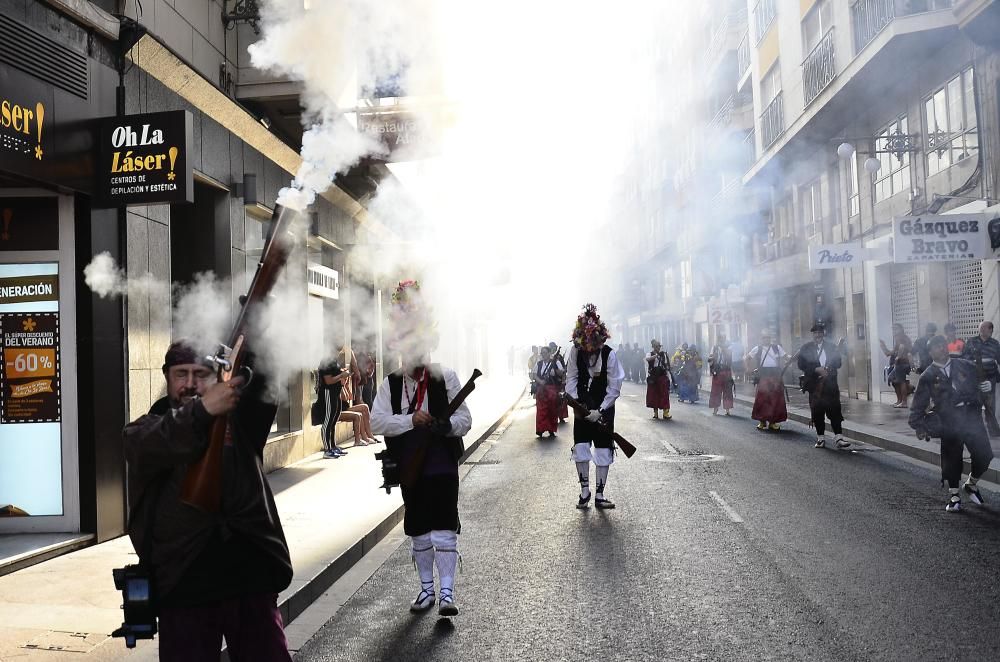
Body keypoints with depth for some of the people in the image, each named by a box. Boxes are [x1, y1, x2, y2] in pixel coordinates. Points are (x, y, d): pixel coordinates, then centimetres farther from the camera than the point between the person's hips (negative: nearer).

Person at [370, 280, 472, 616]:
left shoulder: (446, 378, -3)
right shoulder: (391, 384, 3)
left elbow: (465, 419, -4)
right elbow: (376, 421, -8)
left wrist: (448, 424, -26)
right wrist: (411, 419, -22)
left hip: (442, 466, -3)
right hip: (410, 468, 3)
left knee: (443, 530, -6)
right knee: (418, 532, 14)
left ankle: (447, 593, 3)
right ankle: (426, 588, 29)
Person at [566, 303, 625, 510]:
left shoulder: (609, 354, -18)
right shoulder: (576, 351, -10)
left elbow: (614, 388, -14)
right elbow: (571, 378, -2)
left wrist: (600, 411, -18)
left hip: (603, 409, -2)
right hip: (582, 408, 2)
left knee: (603, 452, 2)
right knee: (580, 449, -2)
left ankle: (600, 495, 13)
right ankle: (584, 492, 14)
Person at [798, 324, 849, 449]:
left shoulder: (832, 347, 9)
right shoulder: (806, 348, 5)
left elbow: (838, 363, 6)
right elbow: (801, 365, -3)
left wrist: (827, 369, -12)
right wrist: (816, 369, -15)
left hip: (830, 384, 0)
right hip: (814, 384, 0)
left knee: (835, 410, -5)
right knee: (817, 412, 3)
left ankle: (839, 438, -4)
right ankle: (821, 438, 12)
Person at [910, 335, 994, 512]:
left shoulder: (965, 366, 9)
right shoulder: (928, 377, 5)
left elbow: (982, 379, 19)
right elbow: (919, 405, 7)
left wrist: (988, 385, -5)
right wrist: (919, 426, 0)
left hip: (971, 415, 1)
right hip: (948, 420, -1)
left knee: (984, 455, -5)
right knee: (951, 458, 3)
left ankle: (971, 484, 23)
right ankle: (954, 496, 21)